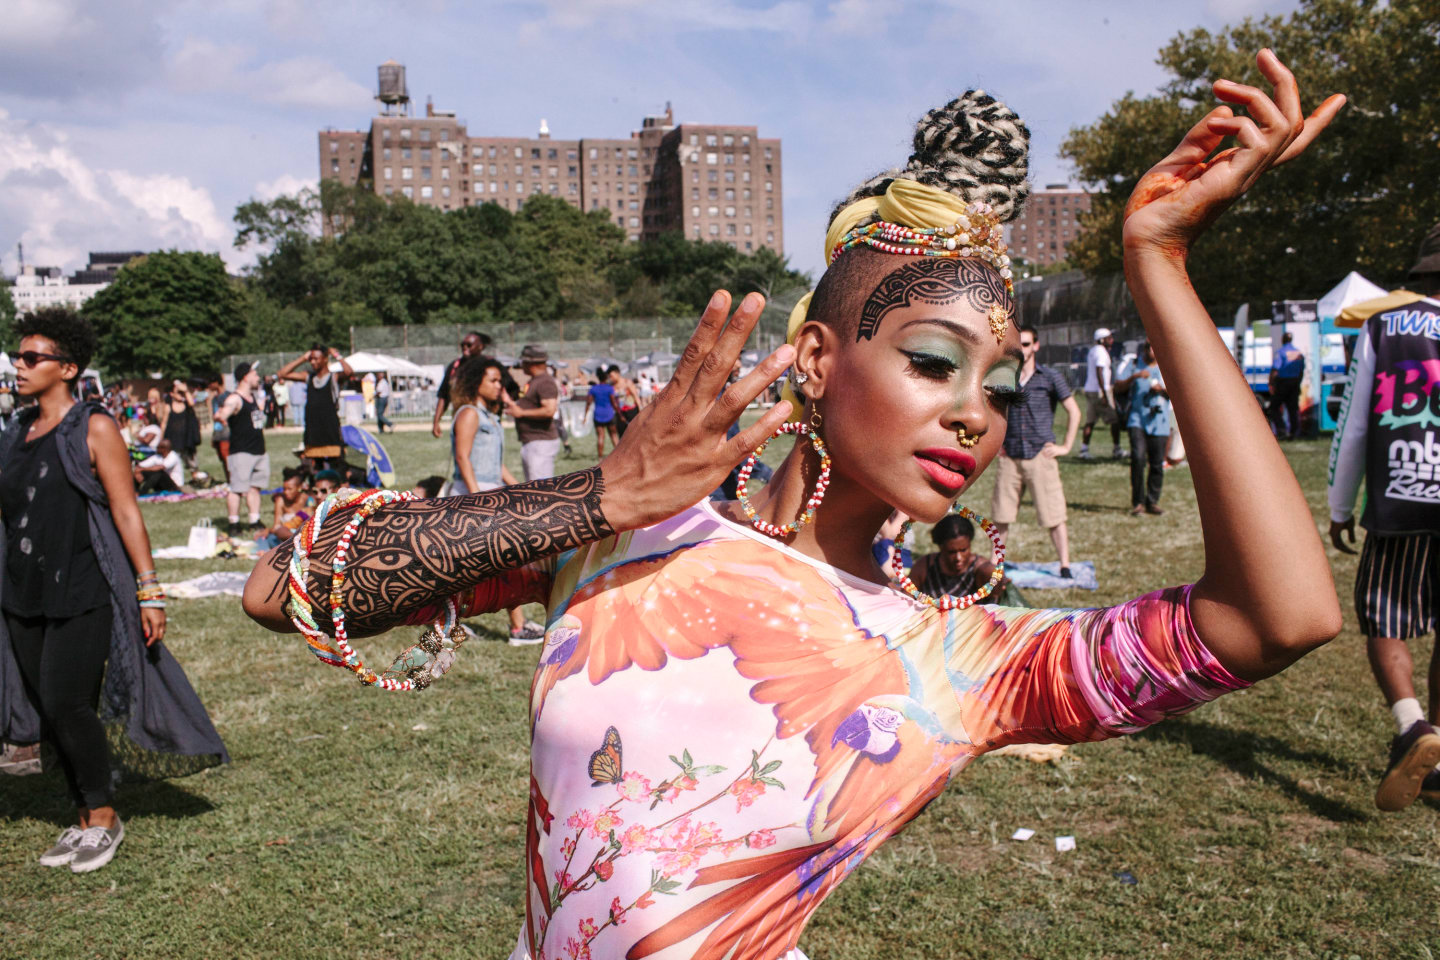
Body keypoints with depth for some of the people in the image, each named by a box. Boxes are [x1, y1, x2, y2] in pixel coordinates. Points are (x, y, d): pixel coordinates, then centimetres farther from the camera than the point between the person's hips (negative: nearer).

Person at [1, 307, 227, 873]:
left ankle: (104, 818, 13)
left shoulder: (94, 429, -6)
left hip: (81, 593, -6)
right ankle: (83, 819, 24)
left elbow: (127, 513, -10)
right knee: (49, 710, 10)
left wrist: (149, 591, -14)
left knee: (68, 705, -7)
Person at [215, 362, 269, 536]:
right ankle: (234, 524, -4)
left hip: (259, 450, 9)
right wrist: (220, 416, -42)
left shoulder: (252, 396, 16)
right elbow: (222, 414, -29)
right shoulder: (234, 399, -12)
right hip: (241, 452, -9)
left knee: (255, 487, 11)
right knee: (237, 488, -8)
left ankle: (255, 521, 16)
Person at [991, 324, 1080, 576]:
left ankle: (1065, 566, 4)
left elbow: (1074, 411, 3)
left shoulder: (1050, 377, 1)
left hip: (1041, 455, -2)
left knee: (1053, 514, -3)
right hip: (1009, 457, 3)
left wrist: (1066, 446, -2)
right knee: (1001, 514, 6)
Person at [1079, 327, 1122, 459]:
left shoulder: (1092, 351, 16)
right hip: (1100, 390, -9)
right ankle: (1116, 450, 6)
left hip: (1089, 389, 9)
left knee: (1090, 421, 9)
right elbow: (1099, 373, -20)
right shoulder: (1101, 352, -12)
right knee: (1115, 419, 1)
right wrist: (1104, 394, -22)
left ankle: (1084, 449, 4)